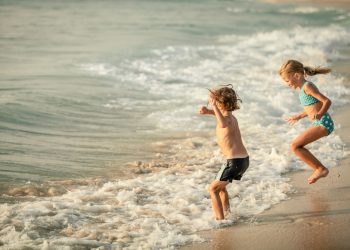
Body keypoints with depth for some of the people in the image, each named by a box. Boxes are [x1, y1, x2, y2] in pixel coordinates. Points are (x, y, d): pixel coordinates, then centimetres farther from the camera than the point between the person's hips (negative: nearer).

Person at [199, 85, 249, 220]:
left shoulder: (226, 119, -17)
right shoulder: (230, 116, 11)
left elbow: (223, 124, -45)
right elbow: (219, 113, 34)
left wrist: (214, 105, -46)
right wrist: (207, 111, 13)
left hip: (234, 161, -9)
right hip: (244, 159, 9)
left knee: (213, 188, 1)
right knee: (220, 186, 27)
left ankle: (220, 218, -3)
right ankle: (226, 213, 32)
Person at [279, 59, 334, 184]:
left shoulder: (307, 87, -13)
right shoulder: (303, 88, 16)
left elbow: (327, 101, -18)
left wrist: (319, 114, -33)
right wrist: (299, 116, 39)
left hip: (323, 123, -10)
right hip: (319, 123, 10)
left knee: (295, 146, -15)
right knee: (297, 146, 16)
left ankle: (320, 169, -9)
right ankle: (320, 170, 18)